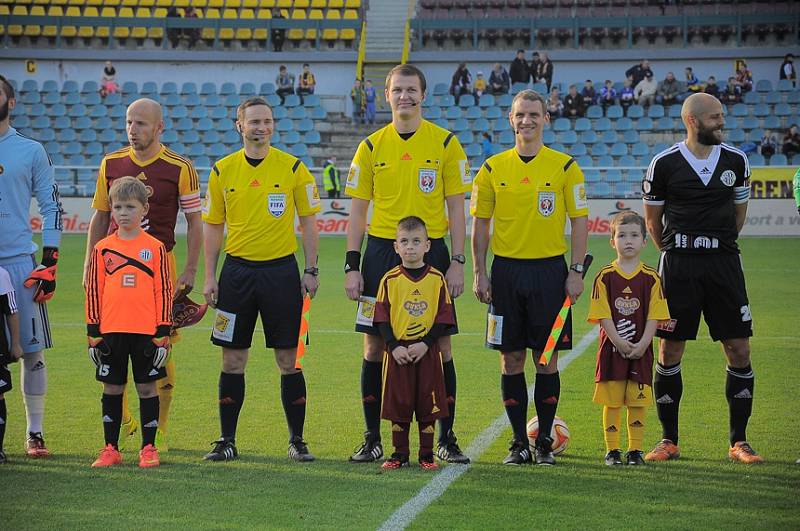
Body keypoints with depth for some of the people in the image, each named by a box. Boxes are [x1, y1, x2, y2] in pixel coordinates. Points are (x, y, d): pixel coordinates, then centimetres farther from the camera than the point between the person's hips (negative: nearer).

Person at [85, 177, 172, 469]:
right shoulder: (102, 248, 4)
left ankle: (148, 448, 13)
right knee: (112, 389, 8)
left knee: (147, 387, 4)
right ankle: (110, 448, 17)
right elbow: (93, 291, 6)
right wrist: (93, 333, 2)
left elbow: (164, 292, 2)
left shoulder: (155, 248, 1)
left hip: (146, 332, -1)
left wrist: (163, 333, -3)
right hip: (111, 332, 2)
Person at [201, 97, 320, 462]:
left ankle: (297, 441, 11)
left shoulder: (293, 168, 0)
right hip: (237, 270, 2)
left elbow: (308, 222, 4)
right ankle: (227, 441, 12)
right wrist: (209, 277, 3)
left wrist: (311, 271, -3)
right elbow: (213, 226, 8)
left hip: (281, 270, -1)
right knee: (232, 359, 4)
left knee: (287, 359, 2)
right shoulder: (222, 171, 4)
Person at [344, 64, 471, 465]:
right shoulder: (371, 147, 6)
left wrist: (457, 262, -5)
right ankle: (372, 439, 12)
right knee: (375, 347, 2)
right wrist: (351, 266, 0)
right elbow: (358, 211, 7)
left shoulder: (446, 144, 2)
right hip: (381, 251, 1)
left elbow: (456, 208, 2)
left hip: (431, 251, -1)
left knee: (440, 347, 1)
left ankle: (446, 438, 11)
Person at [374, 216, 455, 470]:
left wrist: (425, 343, -12)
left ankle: (426, 454, 14)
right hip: (398, 351, 0)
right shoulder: (390, 280, 0)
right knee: (398, 402, 4)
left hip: (427, 351, 0)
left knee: (428, 404, 4)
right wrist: (394, 346, -12)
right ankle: (399, 454, 15)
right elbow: (382, 318, -1)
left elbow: (444, 317, -1)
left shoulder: (437, 279, 0)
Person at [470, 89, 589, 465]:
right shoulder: (493, 168, 5)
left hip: (550, 270, -1)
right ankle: (519, 443, 12)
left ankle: (544, 442, 12)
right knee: (511, 359, 3)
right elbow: (480, 223, 8)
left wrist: (576, 272, -6)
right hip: (506, 271, 2)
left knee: (547, 359, 2)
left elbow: (579, 220, 1)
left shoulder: (565, 166, 0)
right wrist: (479, 273, 1)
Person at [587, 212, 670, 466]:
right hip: (611, 348, -1)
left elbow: (654, 316, -1)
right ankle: (612, 450, 11)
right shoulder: (605, 277, -1)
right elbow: (604, 315, -5)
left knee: (638, 401, 3)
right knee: (611, 401, 2)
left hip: (640, 349, 1)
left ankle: (636, 449, 13)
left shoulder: (650, 278, 2)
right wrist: (618, 342, -14)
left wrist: (642, 345, -11)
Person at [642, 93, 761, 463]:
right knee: (669, 352, 0)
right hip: (678, 266, -2)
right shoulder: (664, 164, -2)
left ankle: (738, 441, 9)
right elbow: (652, 220, 8)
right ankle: (669, 441, 12)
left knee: (739, 351, -1)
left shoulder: (736, 161, 5)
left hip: (724, 263, 2)